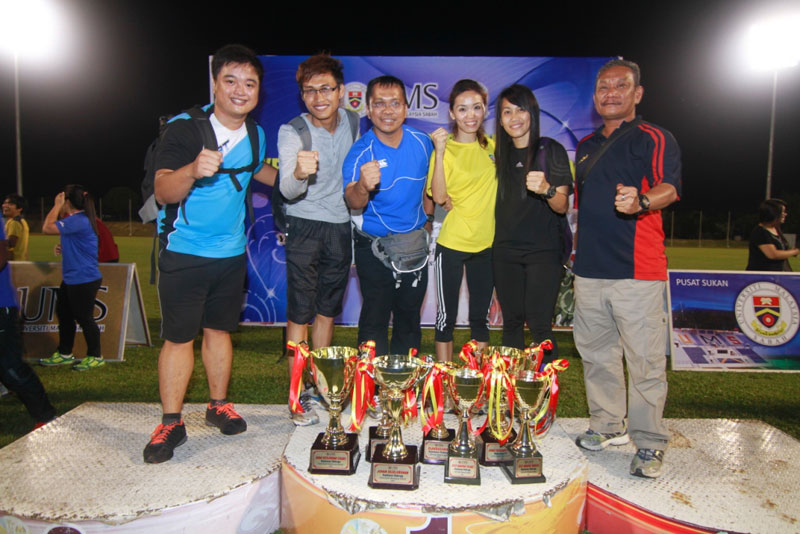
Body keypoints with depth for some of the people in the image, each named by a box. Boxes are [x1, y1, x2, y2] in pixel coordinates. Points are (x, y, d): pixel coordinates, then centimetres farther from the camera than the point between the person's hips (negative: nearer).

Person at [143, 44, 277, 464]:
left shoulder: (255, 136, 6)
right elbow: (163, 192, -22)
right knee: (178, 336, 0)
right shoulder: (184, 128, -12)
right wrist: (193, 169, -41)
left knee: (219, 329, 14)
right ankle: (171, 422, 13)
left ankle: (218, 406, 28)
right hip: (184, 252, -5)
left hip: (231, 253, 5)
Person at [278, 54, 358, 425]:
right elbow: (287, 190, -30)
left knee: (328, 309, 13)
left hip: (341, 227, 5)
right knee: (301, 312, -4)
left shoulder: (352, 123, 0)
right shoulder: (291, 132, -15)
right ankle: (298, 395, 5)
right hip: (305, 227, -4)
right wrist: (298, 173, -51)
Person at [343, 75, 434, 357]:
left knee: (409, 315, 15)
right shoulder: (360, 152, -16)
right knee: (375, 316, 0)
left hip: (415, 243, 4)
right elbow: (353, 203, -32)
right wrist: (363, 186, -53)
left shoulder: (422, 142, -4)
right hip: (374, 246, -4)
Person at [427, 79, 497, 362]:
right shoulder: (445, 148, -7)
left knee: (480, 317, 14)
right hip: (452, 243, -4)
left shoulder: (492, 146, 5)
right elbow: (439, 197, -17)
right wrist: (440, 153, -24)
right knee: (447, 315, 6)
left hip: (486, 243, 4)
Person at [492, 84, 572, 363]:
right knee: (511, 322, 10)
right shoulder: (501, 154, 11)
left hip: (543, 250, -4)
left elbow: (562, 206, -7)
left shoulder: (552, 150, -3)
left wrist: (546, 189, -28)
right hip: (506, 250, 5)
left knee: (539, 325, -9)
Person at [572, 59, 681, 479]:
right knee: (596, 353, 13)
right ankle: (607, 425, 28)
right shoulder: (586, 145, 19)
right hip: (589, 270, 6)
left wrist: (641, 201, -38)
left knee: (645, 359, -4)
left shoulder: (654, 139, 0)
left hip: (637, 270, -6)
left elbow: (669, 188, -17)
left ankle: (649, 443, 9)